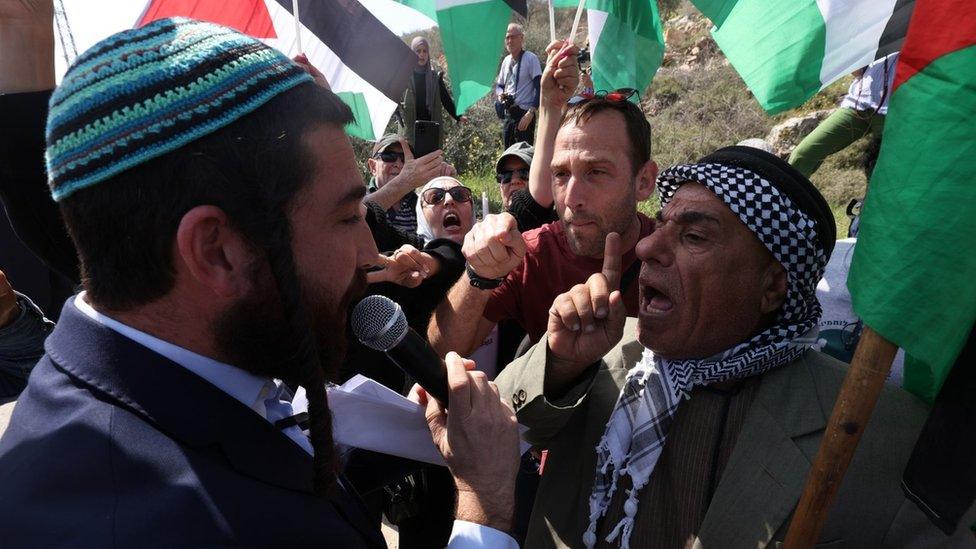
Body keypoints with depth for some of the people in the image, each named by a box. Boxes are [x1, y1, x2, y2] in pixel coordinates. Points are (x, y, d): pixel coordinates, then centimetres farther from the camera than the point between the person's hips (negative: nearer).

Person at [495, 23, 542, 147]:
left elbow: (539, 88, -11)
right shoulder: (506, 61, 14)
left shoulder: (531, 58, -6)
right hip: (507, 115, 7)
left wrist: (530, 113, -20)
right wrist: (500, 93, -2)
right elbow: (499, 85, 23)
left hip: (524, 114, -7)